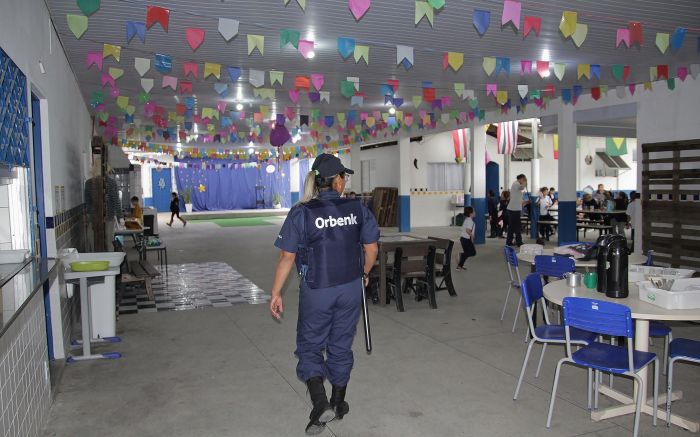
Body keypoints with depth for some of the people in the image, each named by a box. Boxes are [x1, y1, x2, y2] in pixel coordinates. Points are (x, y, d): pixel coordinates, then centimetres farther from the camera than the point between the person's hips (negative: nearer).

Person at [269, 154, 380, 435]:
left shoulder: (302, 213, -13)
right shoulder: (357, 209, -5)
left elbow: (287, 257, -13)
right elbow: (371, 248, 1)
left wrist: (276, 293, -5)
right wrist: (364, 273, 19)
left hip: (317, 290, -3)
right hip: (350, 289, 3)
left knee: (310, 346, 14)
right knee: (341, 345, 18)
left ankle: (320, 404, 0)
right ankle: (338, 403, 31)